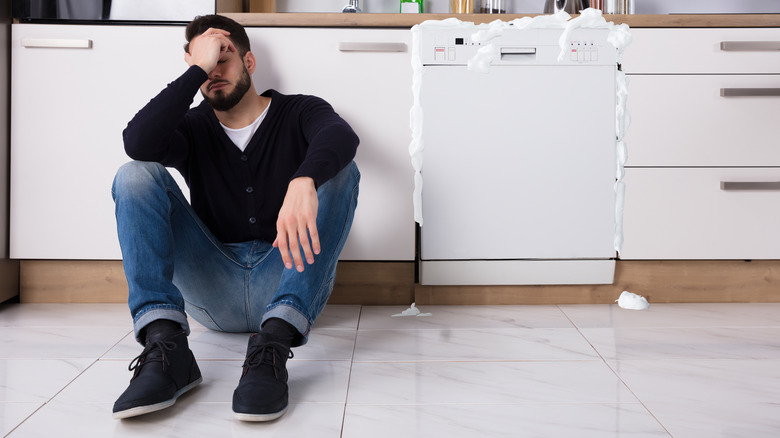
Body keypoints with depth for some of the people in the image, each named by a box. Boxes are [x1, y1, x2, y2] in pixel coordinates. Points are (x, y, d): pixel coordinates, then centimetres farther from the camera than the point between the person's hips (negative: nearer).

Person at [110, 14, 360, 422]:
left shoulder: (298, 113, 7)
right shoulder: (193, 127, 12)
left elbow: (341, 136, -20)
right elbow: (138, 142, -13)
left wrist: (303, 182, -42)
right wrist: (197, 69, -10)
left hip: (289, 279, -1)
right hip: (213, 290, 2)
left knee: (339, 169, -21)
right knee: (135, 174, -11)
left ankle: (274, 341, -38)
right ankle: (164, 345, -31)